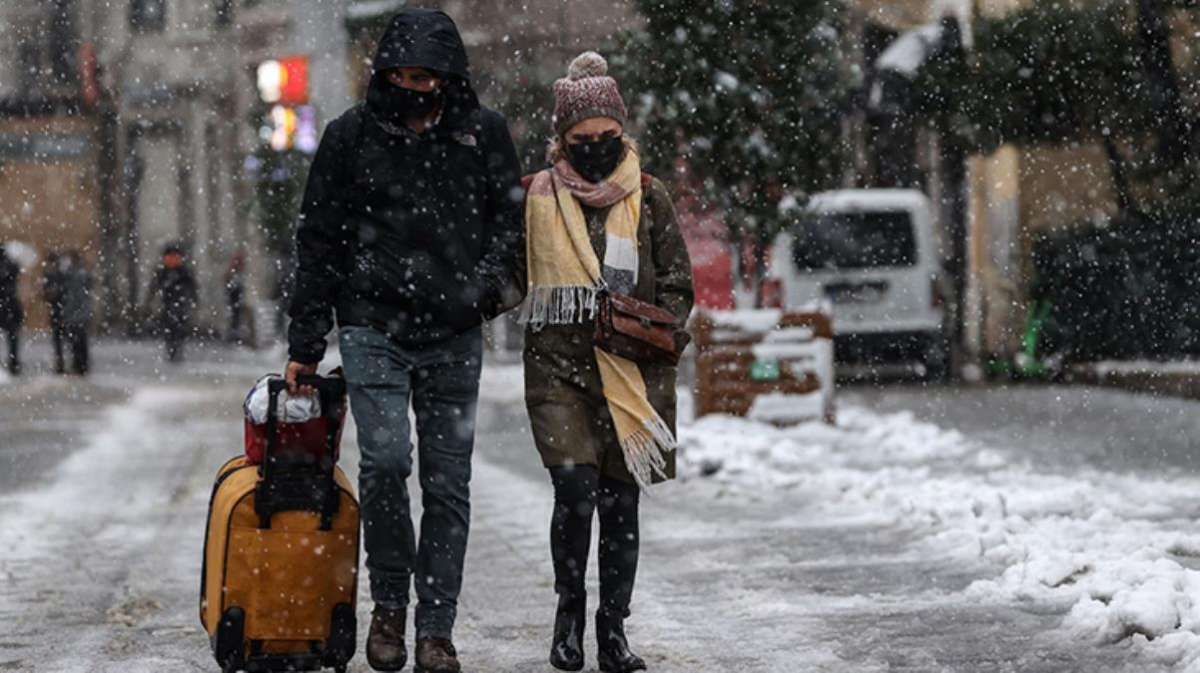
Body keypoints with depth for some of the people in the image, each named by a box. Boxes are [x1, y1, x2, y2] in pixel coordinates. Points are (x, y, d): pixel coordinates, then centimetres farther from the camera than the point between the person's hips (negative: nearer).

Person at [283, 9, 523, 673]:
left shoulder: (482, 132, 4)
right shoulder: (351, 136, 1)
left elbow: (510, 214, 15)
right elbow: (319, 243, 6)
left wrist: (488, 280, -5)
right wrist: (304, 344, 5)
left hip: (455, 336, 2)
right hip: (374, 326, -2)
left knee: (448, 484, 2)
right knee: (385, 459, -17)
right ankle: (389, 603, 3)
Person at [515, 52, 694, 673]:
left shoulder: (649, 200, 6)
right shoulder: (536, 197, 6)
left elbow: (678, 287, 9)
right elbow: (509, 276, 16)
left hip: (631, 372, 1)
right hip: (558, 367, -1)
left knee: (620, 501, 4)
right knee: (575, 487, -16)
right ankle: (569, 609, 5)